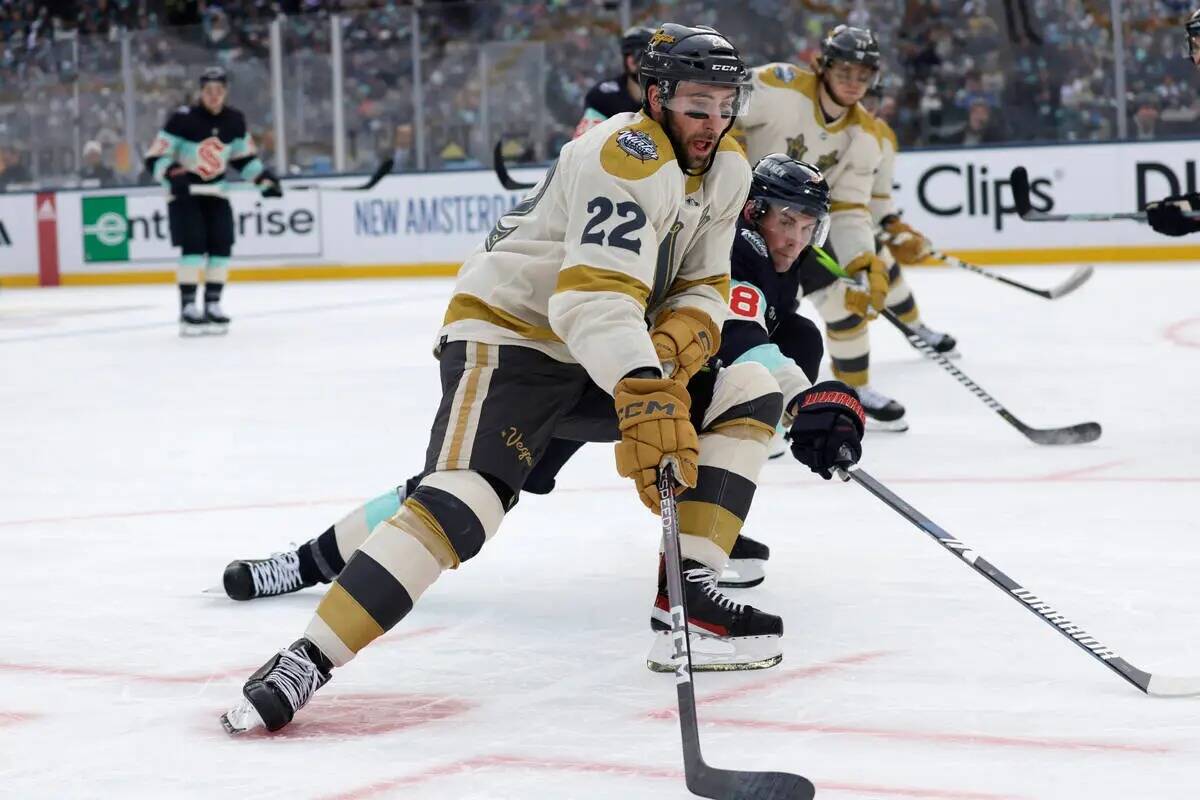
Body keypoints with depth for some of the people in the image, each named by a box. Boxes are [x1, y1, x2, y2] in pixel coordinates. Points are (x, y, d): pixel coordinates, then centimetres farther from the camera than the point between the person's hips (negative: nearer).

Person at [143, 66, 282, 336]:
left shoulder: (234, 121, -2)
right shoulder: (182, 119, -18)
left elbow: (244, 156, 13)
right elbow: (154, 158, -17)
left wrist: (264, 178, 0)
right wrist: (172, 174, -34)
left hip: (215, 191, 5)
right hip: (183, 192, -5)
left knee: (222, 247, -4)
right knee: (193, 246, -17)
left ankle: (212, 305, 6)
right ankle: (188, 308, -13)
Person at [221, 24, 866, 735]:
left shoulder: (727, 169, 6)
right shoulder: (629, 157, -22)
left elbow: (704, 288, 8)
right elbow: (593, 296, -35)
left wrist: (676, 341, -15)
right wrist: (644, 391, -50)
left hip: (603, 356, 9)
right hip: (508, 334, -9)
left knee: (750, 394, 2)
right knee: (468, 499, -29)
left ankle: (688, 596, -3)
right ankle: (306, 661, -31)